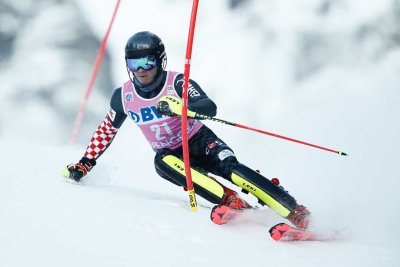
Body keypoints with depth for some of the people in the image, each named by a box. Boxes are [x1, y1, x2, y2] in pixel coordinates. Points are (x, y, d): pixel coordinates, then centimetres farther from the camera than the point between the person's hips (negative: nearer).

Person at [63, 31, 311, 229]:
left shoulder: (177, 82, -17)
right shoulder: (124, 96, -5)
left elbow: (210, 108, -32)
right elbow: (107, 130, 12)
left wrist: (179, 107, -50)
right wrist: (86, 163, 10)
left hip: (201, 142, -3)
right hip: (170, 152, 3)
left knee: (231, 168, -29)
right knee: (162, 162, -32)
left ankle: (297, 213, -33)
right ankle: (232, 202, -41)